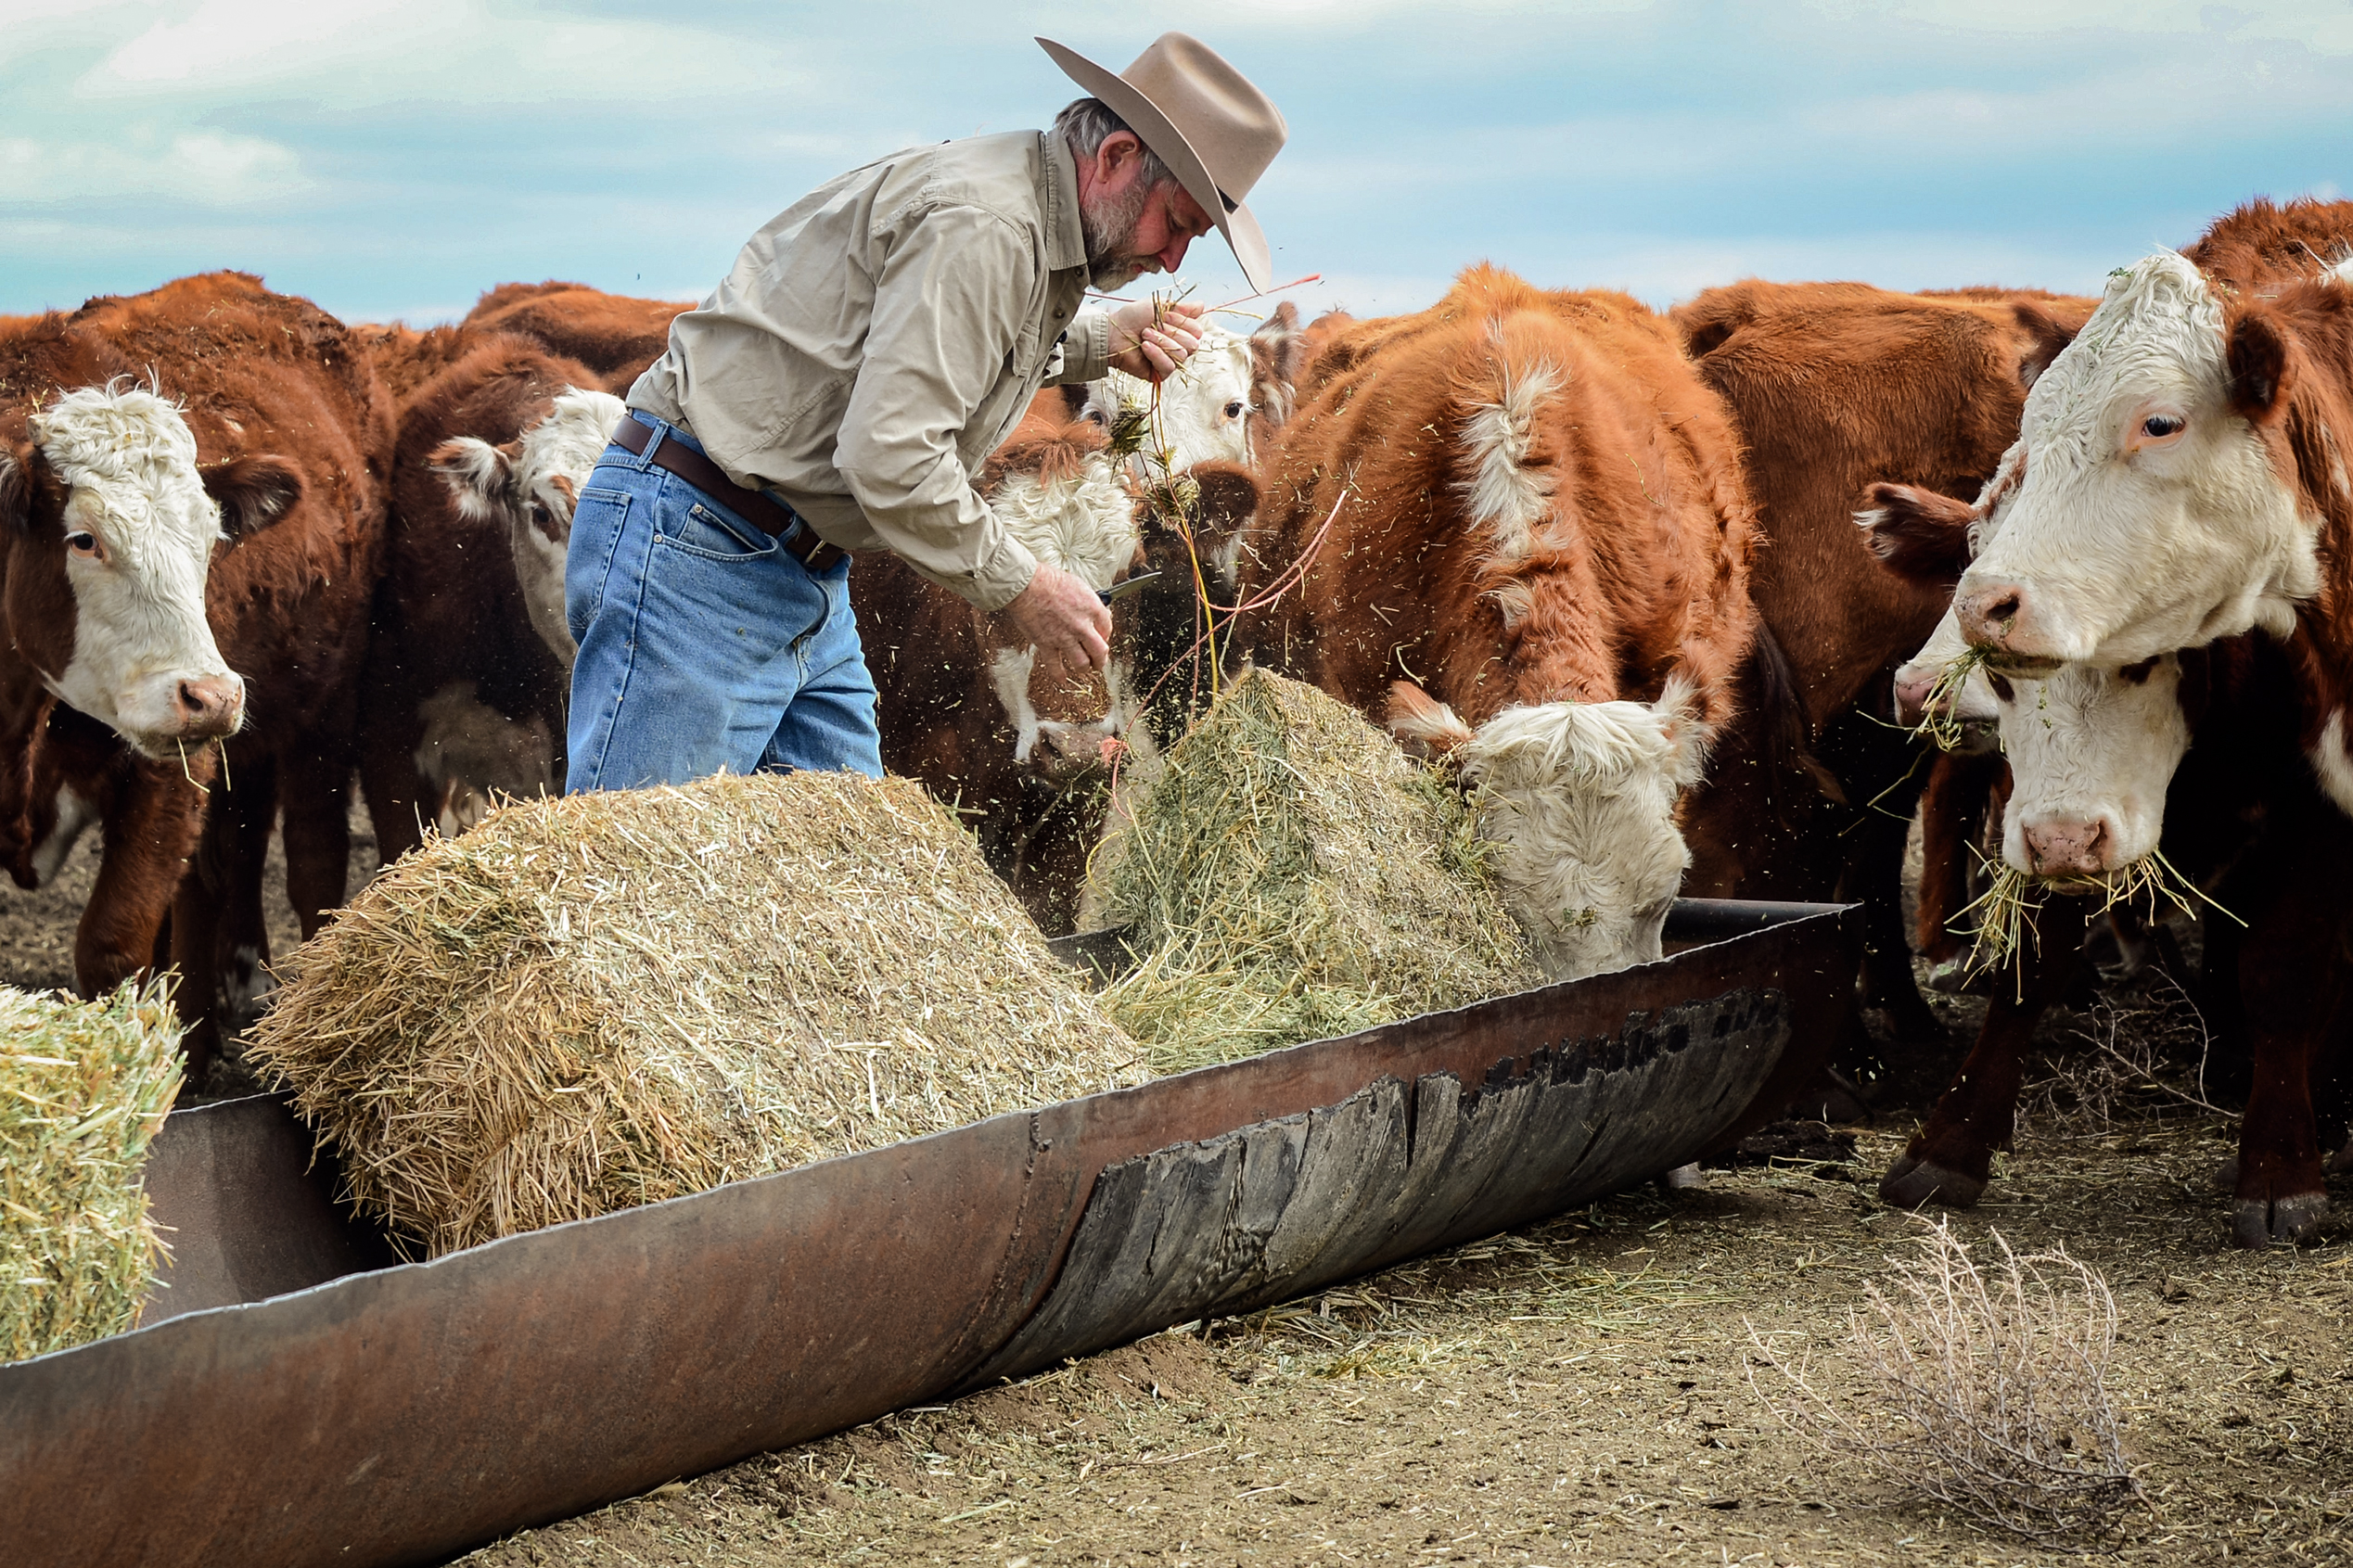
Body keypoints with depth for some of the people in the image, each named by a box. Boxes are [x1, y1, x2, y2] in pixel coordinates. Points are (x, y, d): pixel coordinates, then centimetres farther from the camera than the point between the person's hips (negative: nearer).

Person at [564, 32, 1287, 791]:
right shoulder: (979, 225, -21)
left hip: (805, 576, 10)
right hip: (696, 555, -10)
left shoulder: (1035, 219, 11)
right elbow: (891, 457, -28)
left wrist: (1106, 341, 15)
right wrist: (1022, 587, -16)